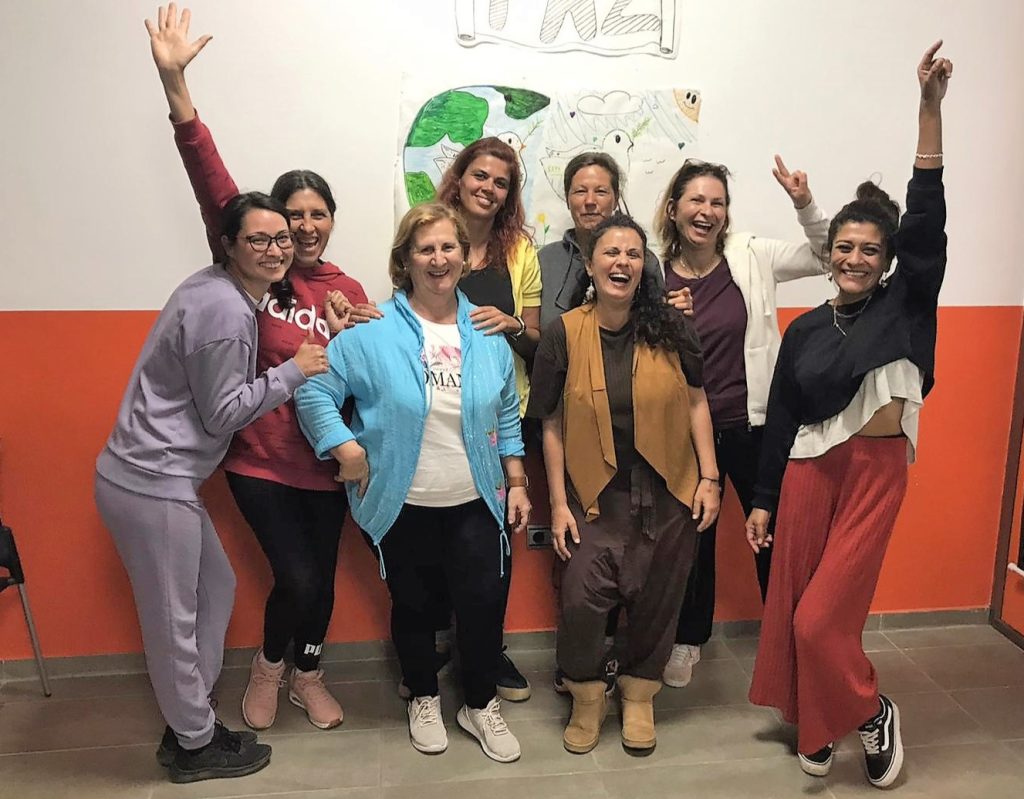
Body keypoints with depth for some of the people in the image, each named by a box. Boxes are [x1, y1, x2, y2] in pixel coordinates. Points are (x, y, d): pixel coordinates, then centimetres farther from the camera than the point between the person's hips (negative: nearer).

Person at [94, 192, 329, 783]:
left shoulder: (221, 291, 9)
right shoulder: (226, 311, -20)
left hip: (158, 475, 10)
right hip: (153, 485, -10)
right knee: (175, 619, 6)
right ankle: (196, 745, 26)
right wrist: (294, 371, -11)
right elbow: (221, 413, -16)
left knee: (216, 588, 21)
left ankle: (190, 717, 36)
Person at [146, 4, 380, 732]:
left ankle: (308, 676, 40)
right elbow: (213, 185, -19)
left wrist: (347, 337, -16)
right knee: (296, 577, -4)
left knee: (321, 576, 13)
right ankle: (268, 665, 29)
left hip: (322, 462, 3)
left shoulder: (348, 289, 3)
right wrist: (175, 81, -27)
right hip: (258, 459, -3)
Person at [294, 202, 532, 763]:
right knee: (413, 606, 15)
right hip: (402, 507, -2)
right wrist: (347, 450, -19)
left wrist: (517, 483, 8)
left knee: (484, 602, 5)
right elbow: (315, 393, -10)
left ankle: (481, 705, 31)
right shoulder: (372, 332, -11)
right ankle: (424, 699, 40)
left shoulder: (487, 336, 2)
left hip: (477, 504, 2)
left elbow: (507, 418, 9)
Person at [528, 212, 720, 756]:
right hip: (596, 492, -1)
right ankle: (587, 697, 22)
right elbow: (552, 424, -3)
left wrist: (709, 477, 0)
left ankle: (639, 696, 34)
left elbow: (695, 401, 4)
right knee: (581, 599, -6)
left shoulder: (669, 328, -3)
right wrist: (558, 502, -5)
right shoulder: (563, 335, -6)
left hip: (668, 491, 2)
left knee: (656, 600, 10)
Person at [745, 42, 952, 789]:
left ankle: (871, 713, 24)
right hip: (810, 469, 3)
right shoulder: (805, 328, 5)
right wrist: (763, 499, 7)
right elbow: (781, 415, 8)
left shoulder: (906, 307, -1)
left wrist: (931, 106, -18)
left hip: (878, 469, -3)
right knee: (794, 605, 8)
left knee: (825, 614, -3)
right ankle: (816, 724, 29)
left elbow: (928, 215, -12)